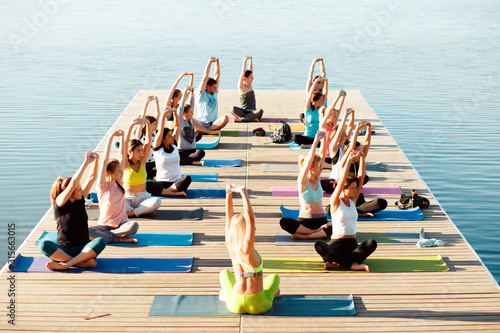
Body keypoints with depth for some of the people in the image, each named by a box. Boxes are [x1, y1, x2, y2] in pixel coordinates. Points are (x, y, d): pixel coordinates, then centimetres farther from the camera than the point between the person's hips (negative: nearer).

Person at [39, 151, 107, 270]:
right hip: (64, 249, -3)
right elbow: (72, 184, -20)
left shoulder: (80, 200, 8)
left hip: (83, 249, 3)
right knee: (44, 244, -33)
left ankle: (65, 265, -34)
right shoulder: (59, 203, -5)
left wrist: (95, 160, -9)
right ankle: (81, 262, -36)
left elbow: (91, 177, 6)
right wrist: (86, 162, -21)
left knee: (101, 241, -29)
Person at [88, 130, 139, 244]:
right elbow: (105, 160, -12)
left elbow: (122, 157, 9)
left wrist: (122, 137, 7)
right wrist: (110, 138, -12)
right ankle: (121, 239, -27)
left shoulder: (119, 183, 9)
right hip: (105, 225, -3)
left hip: (122, 223, 3)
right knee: (88, 232, -34)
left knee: (134, 225, -32)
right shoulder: (103, 185, -4)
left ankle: (104, 236, -19)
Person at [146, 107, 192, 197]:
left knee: (187, 179, -33)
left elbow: (177, 127, 8)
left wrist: (175, 112, -3)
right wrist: (164, 114, -15)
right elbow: (160, 131, -12)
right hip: (162, 182, -3)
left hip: (177, 182, 3)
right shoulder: (158, 148, 0)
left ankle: (161, 191, -31)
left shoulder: (174, 146, 10)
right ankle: (175, 193, -35)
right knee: (146, 185, -34)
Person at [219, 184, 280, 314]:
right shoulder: (246, 248, -21)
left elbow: (229, 217, -3)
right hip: (258, 305, -4)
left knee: (224, 273, 33)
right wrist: (244, 194, -32)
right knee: (274, 277, 28)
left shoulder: (230, 246, -6)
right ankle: (272, 293, 52)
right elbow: (250, 219, -29)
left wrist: (229, 193, -6)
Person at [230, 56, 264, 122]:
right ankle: (251, 118, -31)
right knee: (233, 109, -36)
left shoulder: (250, 85, 10)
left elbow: (250, 69, 8)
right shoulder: (241, 86, -4)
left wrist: (250, 59, 2)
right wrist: (245, 61, -13)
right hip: (243, 111, -4)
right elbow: (243, 73, -13)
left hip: (252, 111, 4)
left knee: (261, 111, -32)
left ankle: (240, 119, -27)